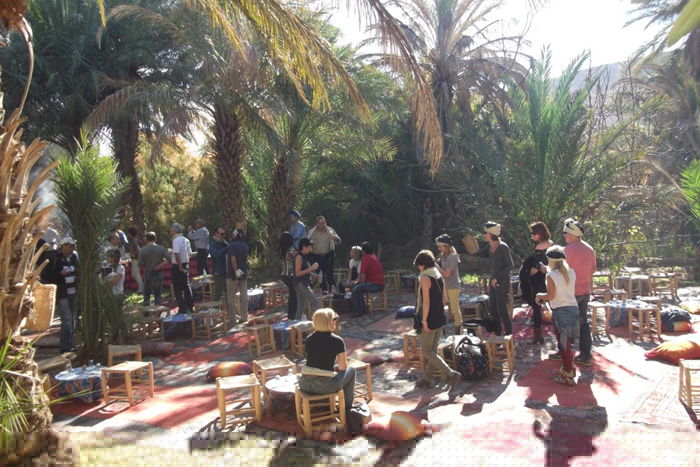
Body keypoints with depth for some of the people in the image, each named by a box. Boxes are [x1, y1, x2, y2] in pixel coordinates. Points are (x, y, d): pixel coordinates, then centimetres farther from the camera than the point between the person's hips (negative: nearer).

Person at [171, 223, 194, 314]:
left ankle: (182, 308, 3)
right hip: (186, 265, 8)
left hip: (177, 266, -8)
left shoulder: (176, 240, -17)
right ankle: (190, 307, 17)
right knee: (186, 286, 14)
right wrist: (186, 263, 16)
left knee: (178, 289, 1)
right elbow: (189, 253, 12)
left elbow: (177, 254, -24)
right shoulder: (186, 240, 8)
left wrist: (180, 267, -21)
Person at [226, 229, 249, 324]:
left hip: (233, 274, -6)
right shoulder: (245, 246, 6)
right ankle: (244, 317, 15)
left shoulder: (233, 245, -15)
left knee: (231, 296, 2)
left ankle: (232, 320, 3)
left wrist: (236, 271, -20)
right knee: (244, 295, 10)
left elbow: (233, 260, -23)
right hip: (244, 273, 6)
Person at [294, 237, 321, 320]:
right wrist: (310, 268, -19)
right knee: (317, 303, -10)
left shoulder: (303, 256, 14)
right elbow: (297, 273, -18)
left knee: (301, 307, 11)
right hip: (301, 284, -10)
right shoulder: (299, 257, -14)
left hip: (304, 284, 10)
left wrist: (312, 268, 10)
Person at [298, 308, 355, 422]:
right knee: (351, 371, 20)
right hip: (323, 386, -4)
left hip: (304, 385, 5)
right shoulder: (337, 341, -6)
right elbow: (343, 367, 2)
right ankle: (348, 408, 31)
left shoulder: (309, 339, 7)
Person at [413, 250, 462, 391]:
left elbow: (426, 301, -21)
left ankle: (451, 374, -8)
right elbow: (444, 297, 13)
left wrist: (424, 320, -17)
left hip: (430, 319, -8)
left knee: (426, 351, 2)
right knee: (433, 350, 15)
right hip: (440, 318, 8)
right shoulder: (439, 276, 8)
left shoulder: (425, 278, -16)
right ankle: (426, 379, 25)